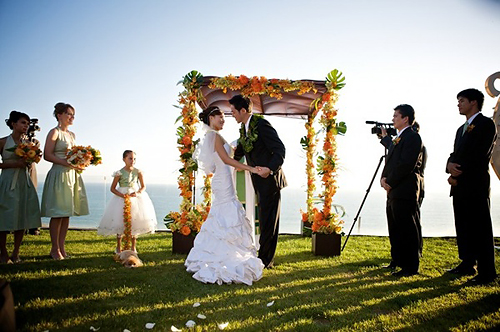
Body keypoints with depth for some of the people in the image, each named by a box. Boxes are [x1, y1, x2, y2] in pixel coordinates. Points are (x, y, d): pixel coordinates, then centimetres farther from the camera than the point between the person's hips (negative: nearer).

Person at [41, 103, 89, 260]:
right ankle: (55, 249, 5)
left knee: (67, 213, 7)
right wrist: (67, 163, -20)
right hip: (59, 174, -7)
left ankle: (62, 247, 14)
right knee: (57, 214, -3)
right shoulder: (54, 132, -3)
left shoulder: (71, 134, 18)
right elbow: (47, 155, -11)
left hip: (72, 175, 7)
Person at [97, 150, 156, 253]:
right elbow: (112, 188, -2)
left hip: (136, 197, 2)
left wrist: (138, 193, -16)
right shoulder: (120, 173, -7)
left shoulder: (138, 172, -1)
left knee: (135, 223, 4)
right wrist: (121, 195, -18)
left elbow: (143, 186, 4)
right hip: (122, 198, -2)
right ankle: (118, 247, 18)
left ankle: (133, 247, 19)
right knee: (120, 222, 1)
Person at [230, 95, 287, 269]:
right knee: (265, 221, 16)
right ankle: (267, 259, 28)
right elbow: (239, 152, 23)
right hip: (260, 182, 9)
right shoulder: (243, 128, 10)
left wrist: (270, 168, -35)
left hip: (270, 179, -9)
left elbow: (280, 149, -23)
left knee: (268, 222, 0)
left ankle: (265, 260, 10)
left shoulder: (261, 124, -18)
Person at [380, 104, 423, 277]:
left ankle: (410, 267, 5)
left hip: (404, 192, -10)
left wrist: (390, 182, -14)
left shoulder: (412, 137, -10)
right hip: (393, 192, 10)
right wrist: (384, 177, 3)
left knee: (407, 230, -3)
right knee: (395, 230, 16)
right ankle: (397, 261, 28)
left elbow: (406, 164, -19)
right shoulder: (398, 138, 20)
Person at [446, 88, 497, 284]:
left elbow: (480, 155, -14)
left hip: (476, 186, -8)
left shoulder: (486, 124, -4)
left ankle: (487, 272, 2)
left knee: (480, 228, -4)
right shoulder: (462, 129, 22)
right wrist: (450, 165, -7)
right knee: (463, 227, 11)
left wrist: (458, 175, -12)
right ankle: (467, 264, 21)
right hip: (460, 186, 8)